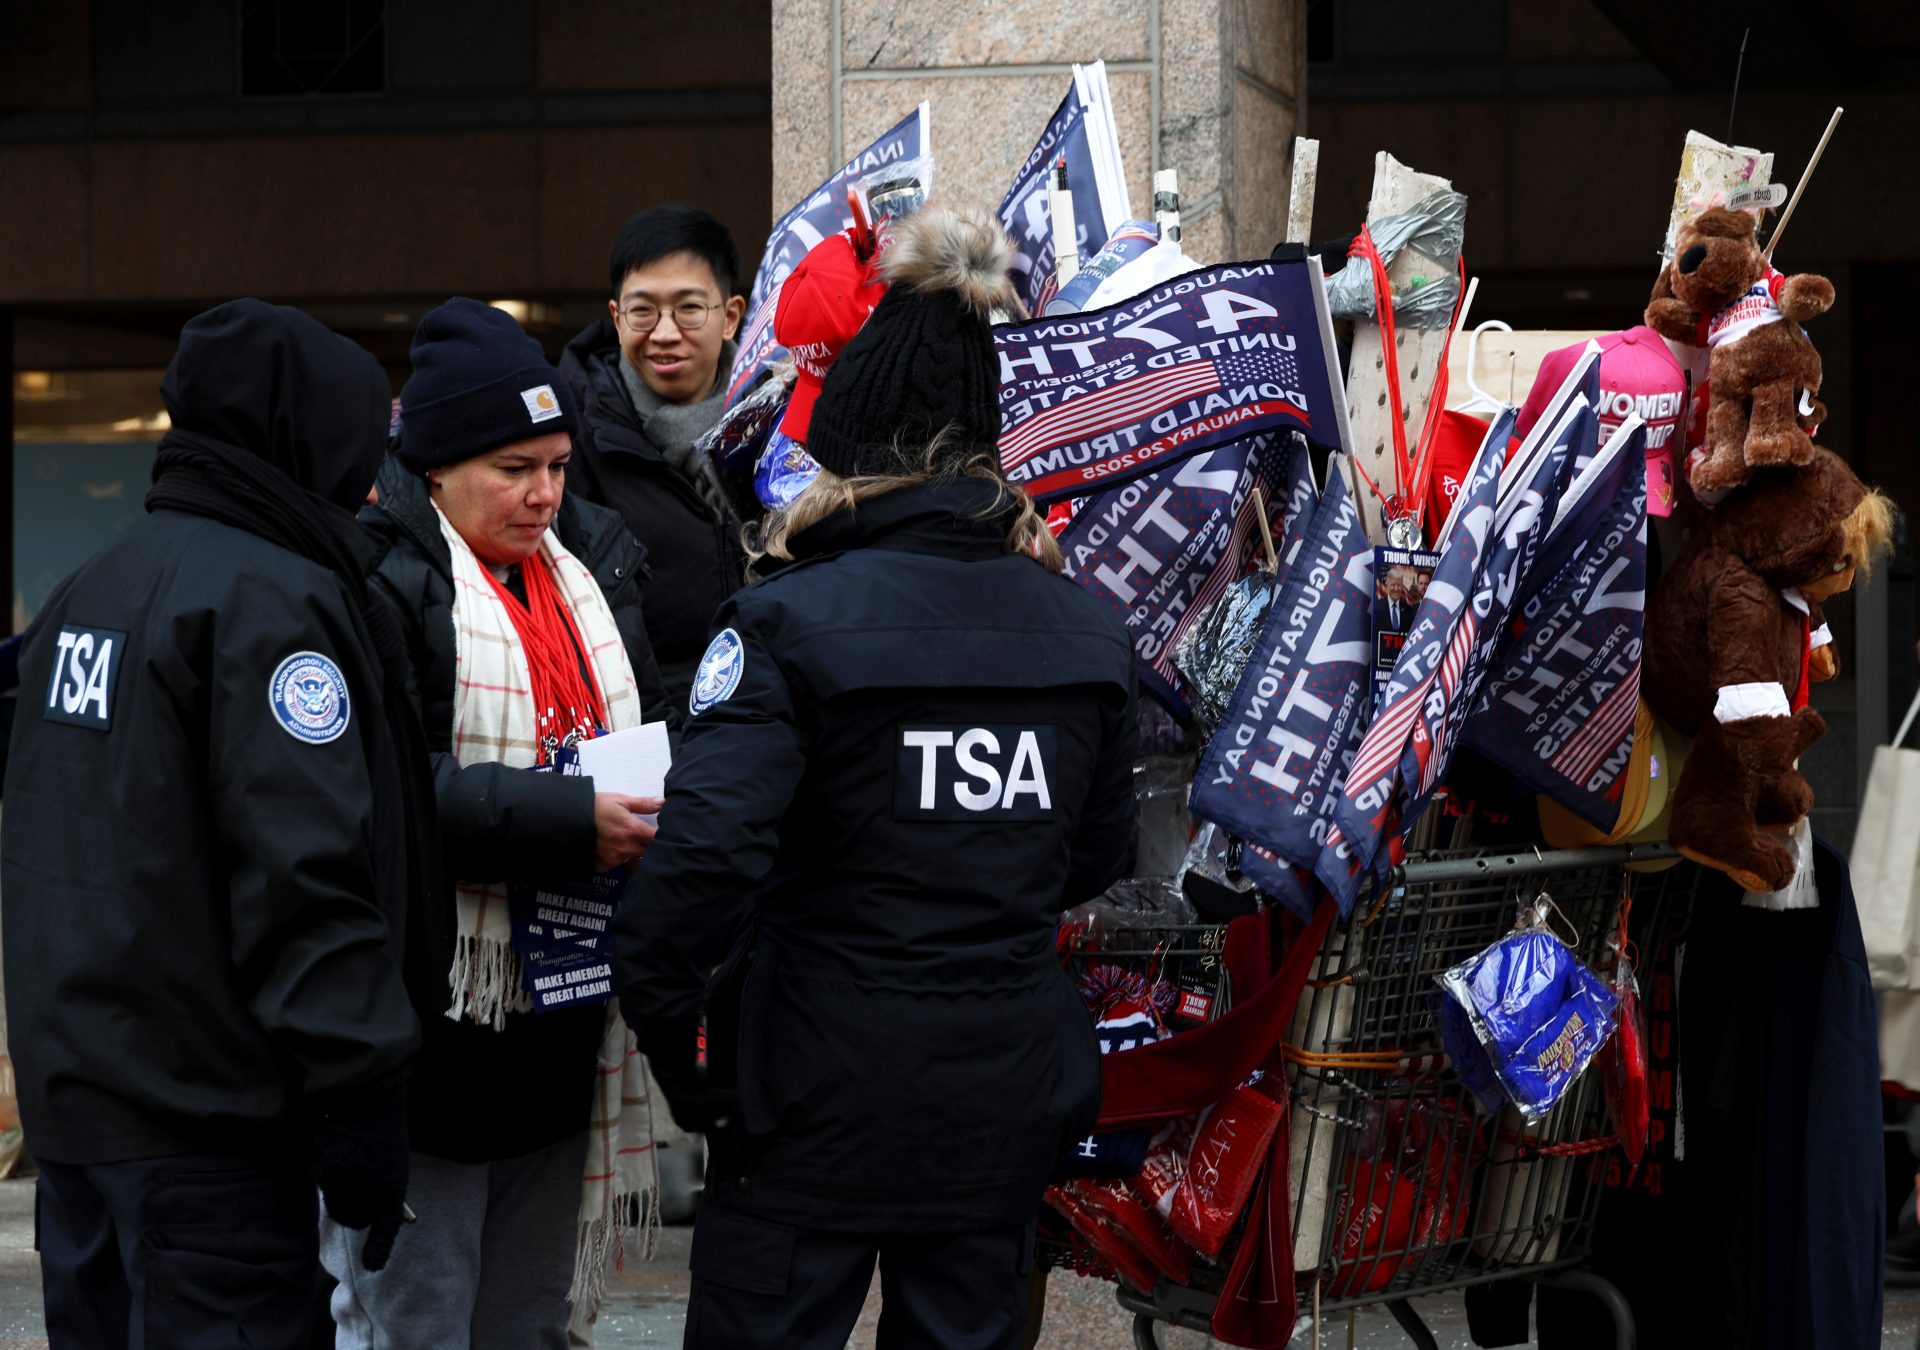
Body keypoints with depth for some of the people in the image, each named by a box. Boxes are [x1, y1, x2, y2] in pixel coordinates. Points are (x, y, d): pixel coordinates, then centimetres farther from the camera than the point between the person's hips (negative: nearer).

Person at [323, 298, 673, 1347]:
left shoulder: (592, 563, 13)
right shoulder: (379, 581, -13)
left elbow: (651, 727, 21)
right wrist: (571, 822, -27)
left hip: (562, 1027, 8)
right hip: (429, 1040, -7)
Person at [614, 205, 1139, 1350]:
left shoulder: (791, 620, -14)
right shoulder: (1087, 629, 2)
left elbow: (708, 848, -24)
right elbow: (1102, 852, 12)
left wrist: (664, 1017, -11)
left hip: (823, 1092, -4)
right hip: (1010, 1080, 5)